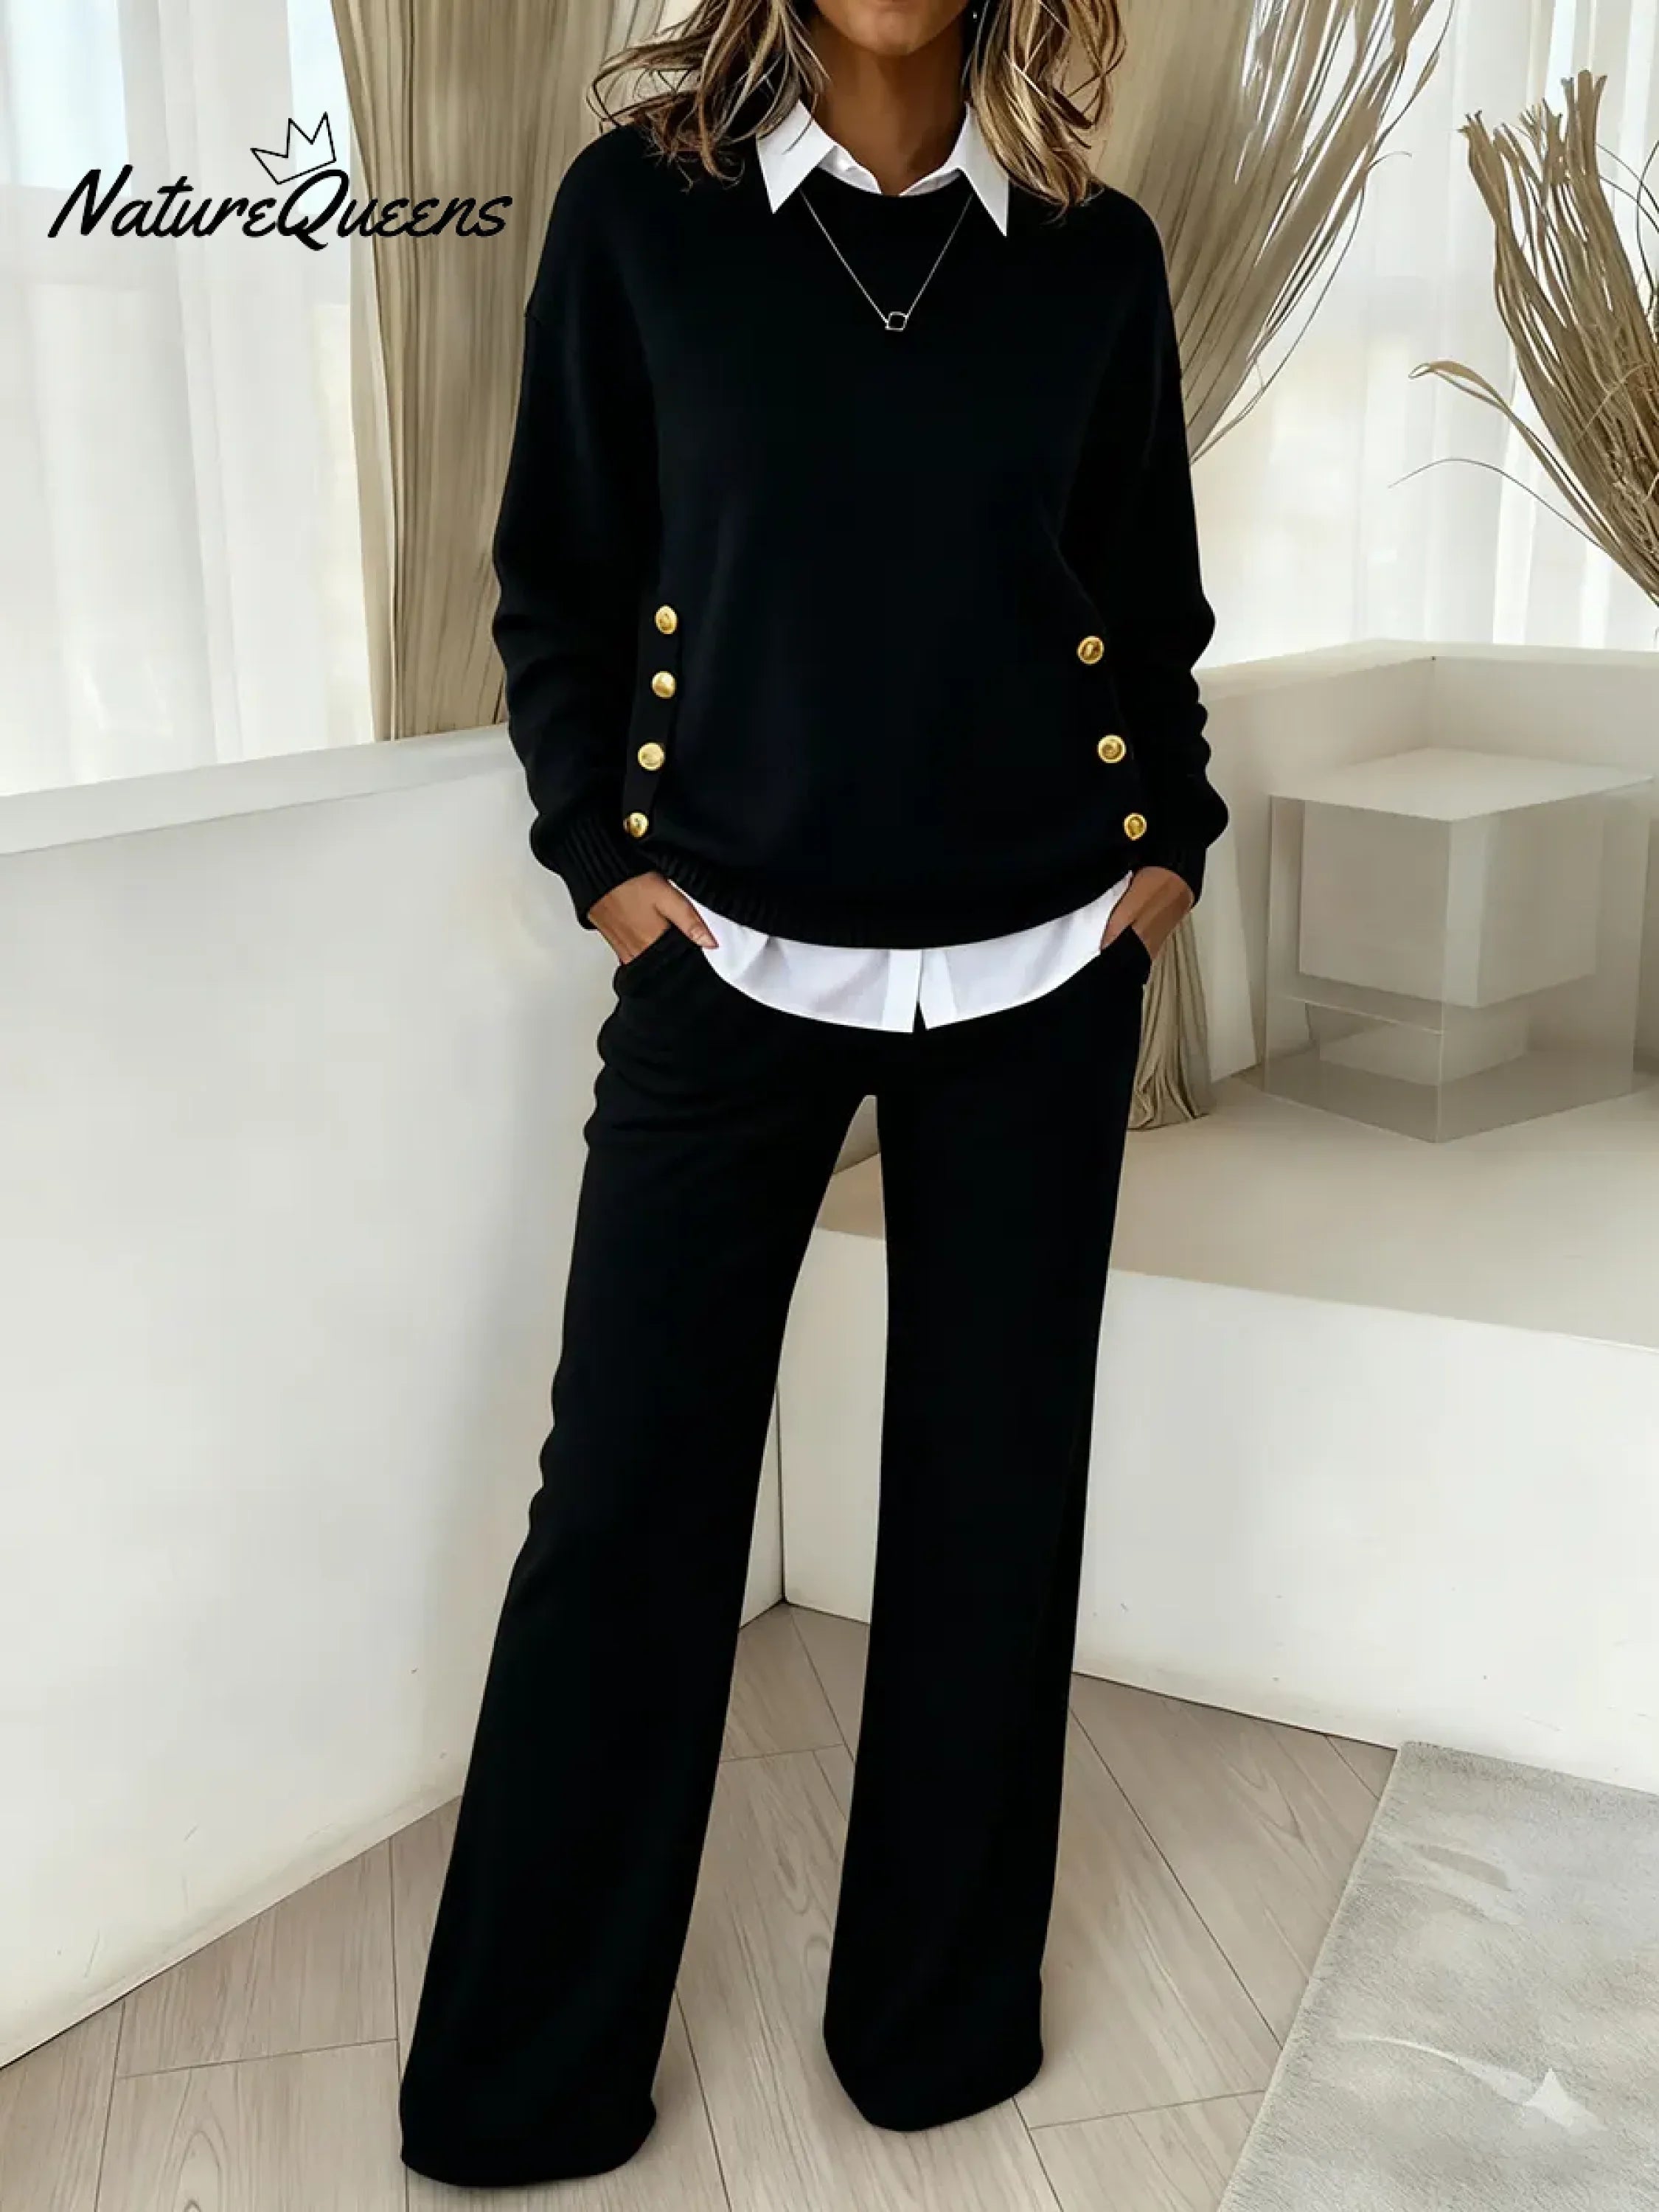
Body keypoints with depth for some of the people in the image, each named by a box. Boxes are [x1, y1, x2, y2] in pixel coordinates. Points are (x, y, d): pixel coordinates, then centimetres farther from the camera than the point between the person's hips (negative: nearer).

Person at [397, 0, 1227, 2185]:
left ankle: (944, 2013, 31)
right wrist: (609, 858, -3)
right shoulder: (638, 205, 1)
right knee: (627, 1499, 2)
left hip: (1038, 972, 2)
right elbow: (556, 575, 4)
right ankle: (525, 2080, 23)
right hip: (733, 955, -1)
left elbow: (1154, 598, 13)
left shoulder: (1096, 252, 5)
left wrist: (1166, 847, 4)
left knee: (992, 1495, 9)